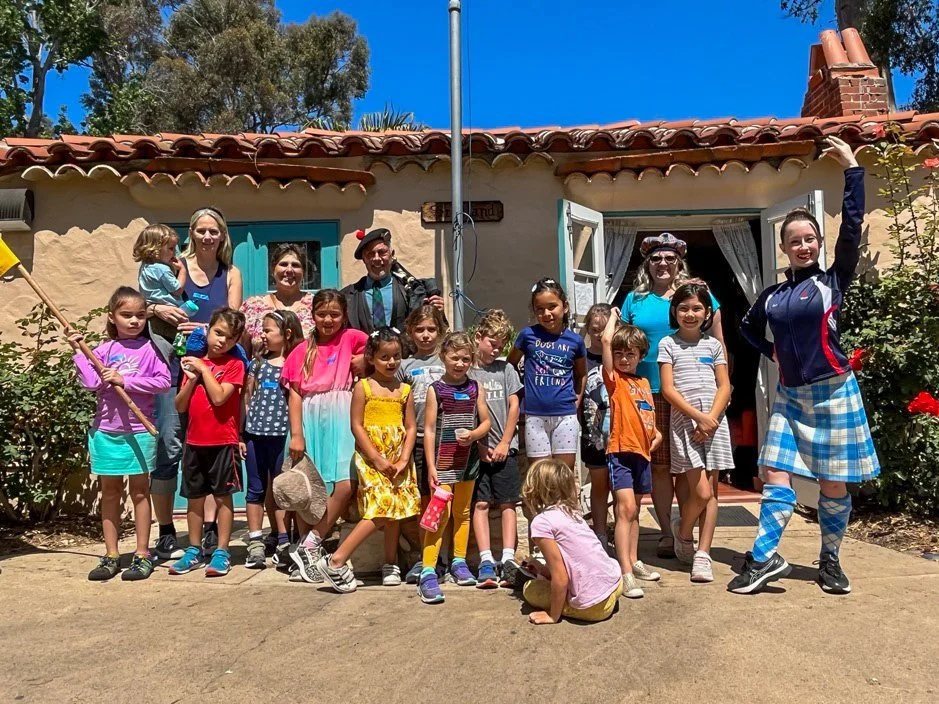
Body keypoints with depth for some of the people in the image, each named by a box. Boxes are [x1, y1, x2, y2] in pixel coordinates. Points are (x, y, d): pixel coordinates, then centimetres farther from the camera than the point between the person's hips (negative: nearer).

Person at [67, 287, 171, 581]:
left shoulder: (149, 348, -1)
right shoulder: (104, 350, 5)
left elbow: (163, 381, -11)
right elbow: (91, 383, -7)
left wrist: (126, 380, -15)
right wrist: (79, 351, -8)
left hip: (139, 430, -2)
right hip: (105, 430, 3)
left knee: (139, 490, 6)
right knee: (109, 492, 10)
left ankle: (142, 555, 13)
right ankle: (111, 556, 20)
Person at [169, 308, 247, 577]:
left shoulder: (234, 365, -4)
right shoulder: (194, 363, 10)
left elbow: (219, 396, -20)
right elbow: (180, 406, 6)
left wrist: (204, 368, -11)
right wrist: (192, 378, -8)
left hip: (222, 441, -5)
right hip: (194, 441, 5)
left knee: (222, 495, 3)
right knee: (194, 497, 12)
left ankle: (221, 552, 11)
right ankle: (194, 550, 25)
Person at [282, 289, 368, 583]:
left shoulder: (352, 338, 6)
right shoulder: (302, 350, 8)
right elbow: (295, 394, 3)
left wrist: (366, 361, -7)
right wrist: (296, 434, -5)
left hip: (340, 419, -1)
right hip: (309, 420, 1)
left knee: (344, 485, -15)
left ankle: (307, 547, -2)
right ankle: (309, 553, 18)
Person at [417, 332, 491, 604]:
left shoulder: (474, 388, 4)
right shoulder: (436, 389, -6)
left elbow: (486, 422, 8)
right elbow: (429, 429, -7)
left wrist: (473, 435, -15)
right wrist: (431, 466, -12)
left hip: (468, 460, 4)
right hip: (443, 461, -4)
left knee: (463, 512, 15)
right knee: (440, 515, -10)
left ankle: (459, 561, 30)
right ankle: (428, 572, -7)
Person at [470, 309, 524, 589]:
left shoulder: (506, 369, 8)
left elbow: (514, 406, 6)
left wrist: (505, 443, -1)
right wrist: (477, 444, -6)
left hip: (504, 448, 2)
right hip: (476, 448, -2)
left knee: (507, 503, 2)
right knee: (480, 503, -2)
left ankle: (508, 560, 4)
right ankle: (486, 561, 0)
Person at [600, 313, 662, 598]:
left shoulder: (644, 383, 16)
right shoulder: (614, 379, -4)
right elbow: (605, 339, -15)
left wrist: (656, 433, 7)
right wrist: (614, 316, 1)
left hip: (642, 452, 7)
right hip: (620, 450, -7)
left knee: (634, 510, 17)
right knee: (625, 509, -14)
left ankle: (634, 561, 29)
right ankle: (626, 574, -15)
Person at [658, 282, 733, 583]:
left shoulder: (713, 345, 12)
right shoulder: (668, 344, 3)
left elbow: (724, 387, 7)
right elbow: (668, 390, -4)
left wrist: (712, 418, -9)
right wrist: (698, 417, -13)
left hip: (714, 421, 3)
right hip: (684, 420, -3)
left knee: (711, 491, 3)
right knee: (701, 492, -9)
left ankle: (702, 554, 10)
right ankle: (683, 533, 20)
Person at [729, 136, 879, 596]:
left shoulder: (833, 280, -2)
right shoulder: (774, 294, 7)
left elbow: (852, 227, -14)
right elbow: (749, 326, 25)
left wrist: (852, 169, -15)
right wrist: (772, 351, 9)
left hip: (833, 392, -3)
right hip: (789, 394, 3)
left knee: (834, 484, 5)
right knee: (775, 475, -3)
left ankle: (830, 559, 23)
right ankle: (763, 559, 0)